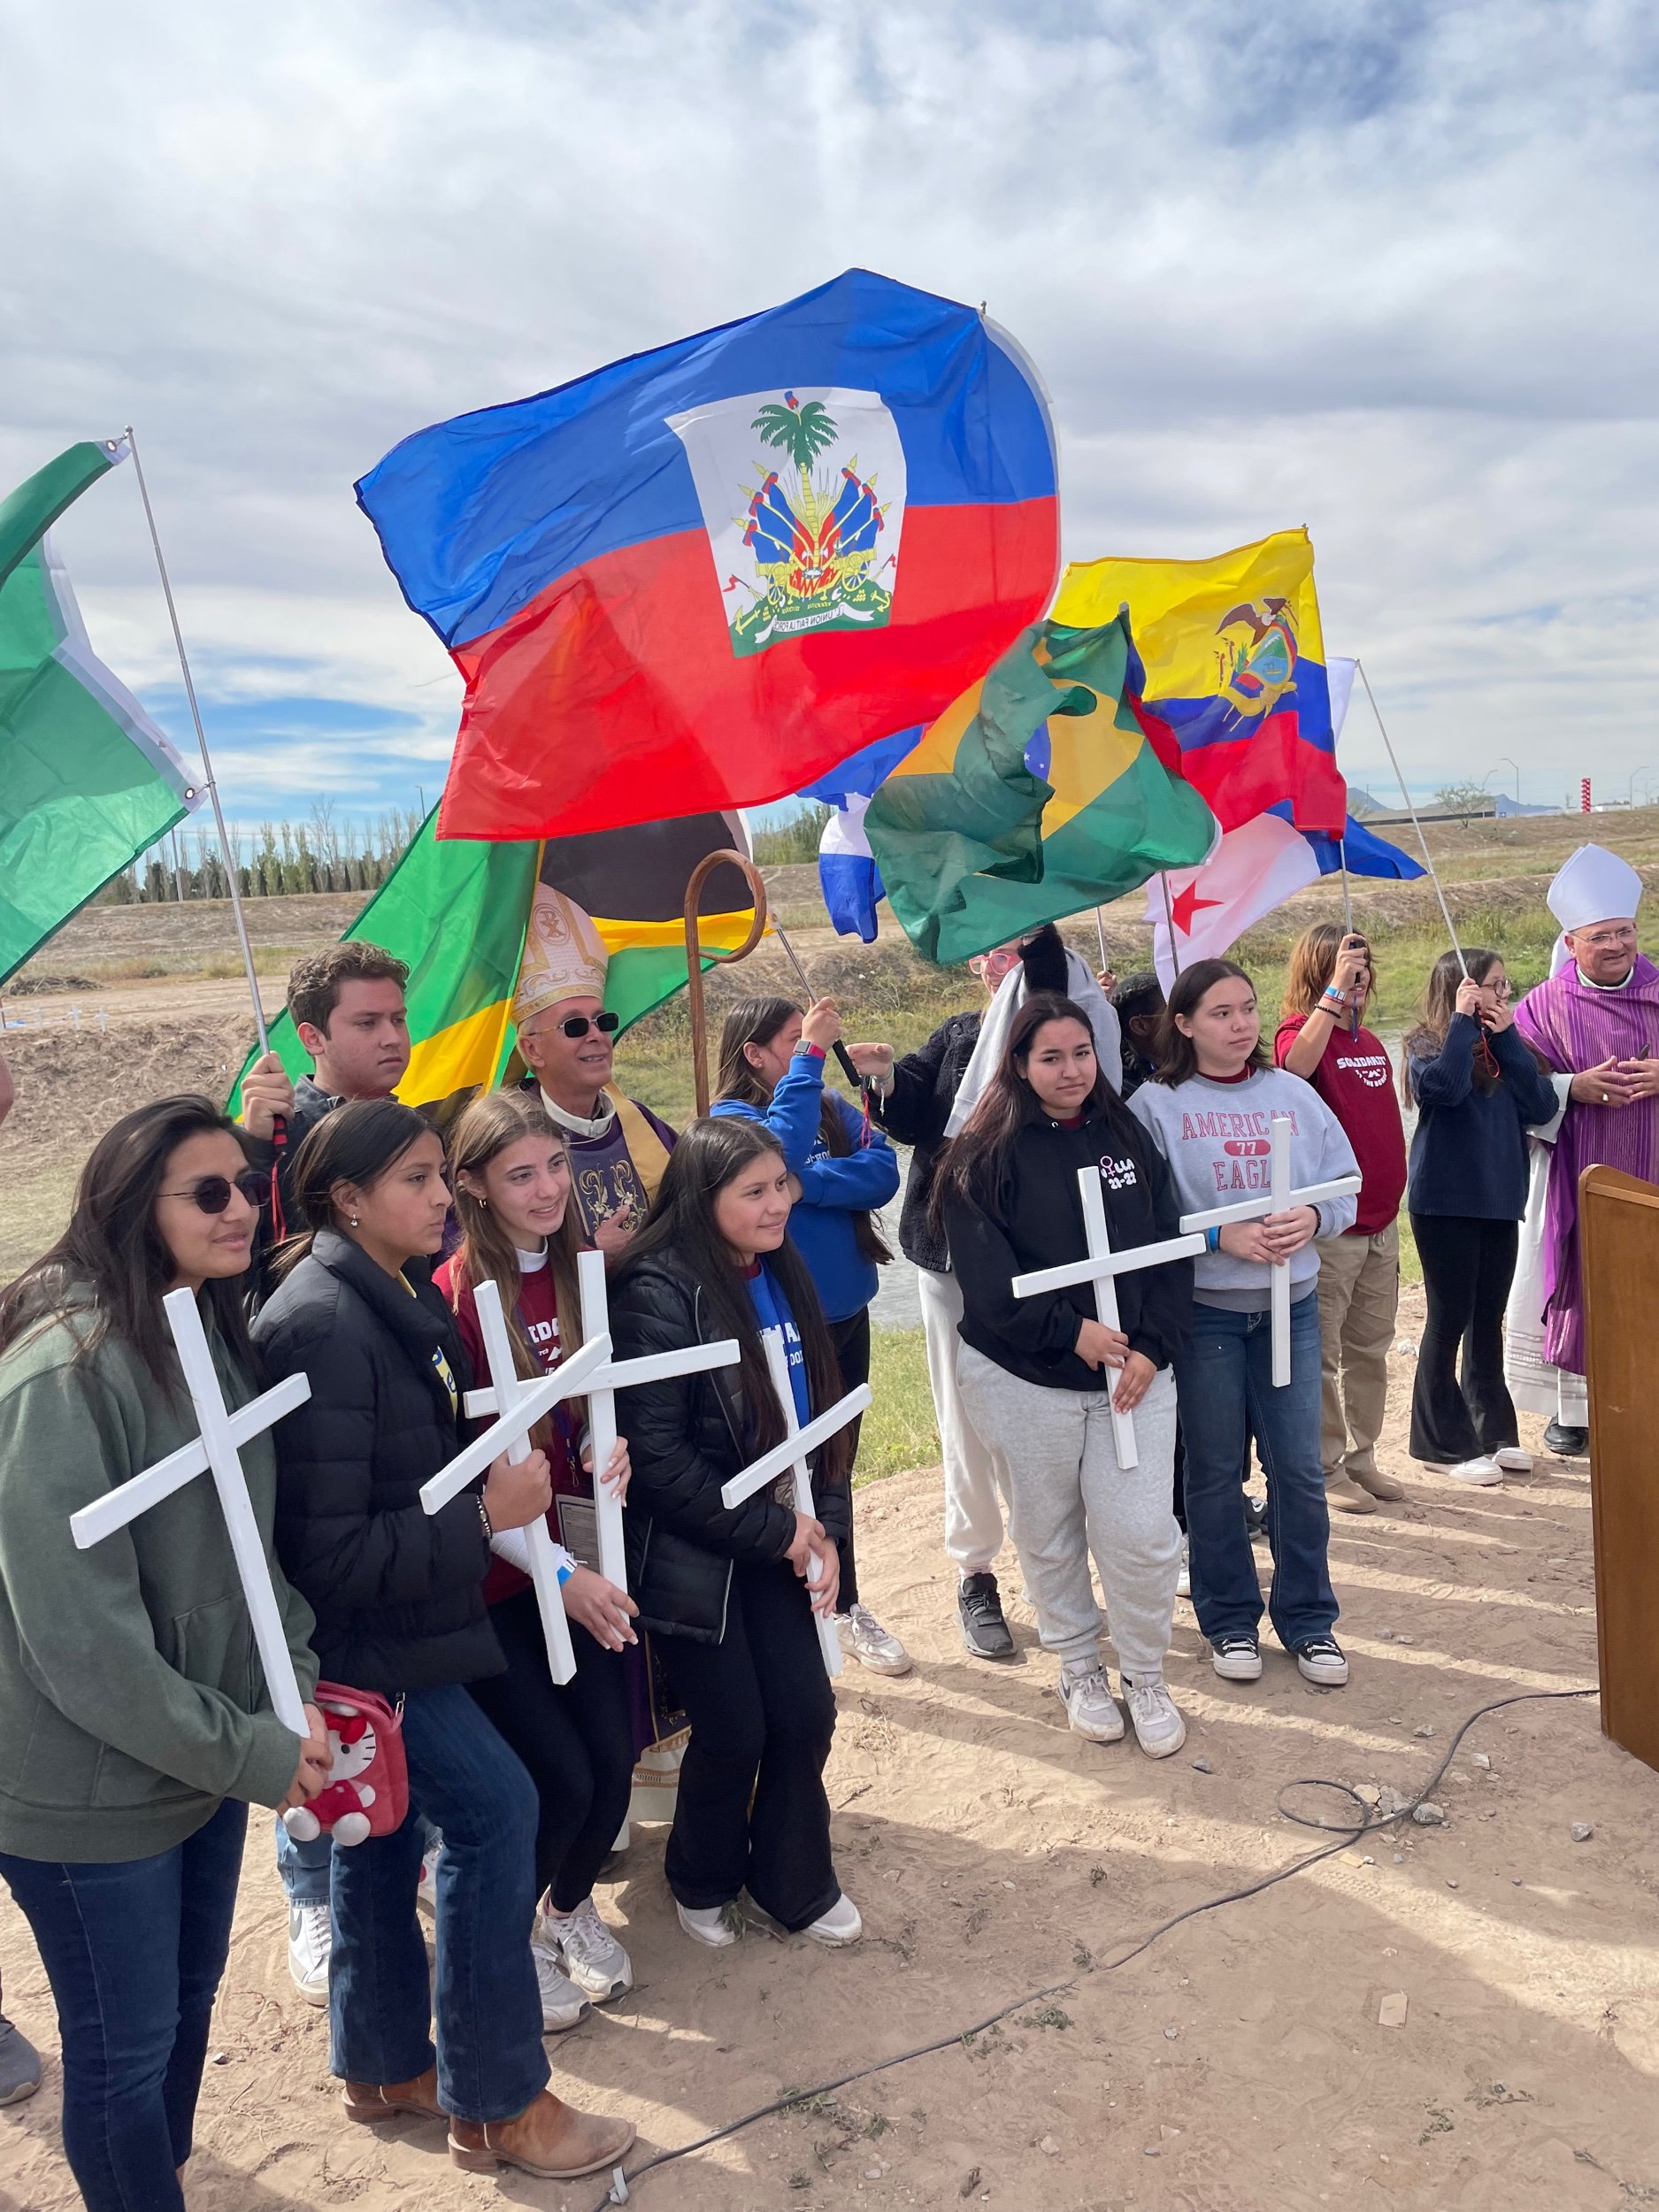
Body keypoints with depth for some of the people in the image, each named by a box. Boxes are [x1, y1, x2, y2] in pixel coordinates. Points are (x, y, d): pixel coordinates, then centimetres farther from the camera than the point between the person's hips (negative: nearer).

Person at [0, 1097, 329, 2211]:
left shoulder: (217, 1337, 0)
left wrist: (293, 1692, -6)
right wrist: (250, 1751, -18)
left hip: (207, 1753, 7)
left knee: (191, 2003, 24)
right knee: (126, 2044, 12)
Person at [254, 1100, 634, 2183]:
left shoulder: (407, 1298, 4)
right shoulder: (323, 1328, -25)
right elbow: (325, 1551, -26)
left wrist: (508, 1474, 0)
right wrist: (484, 1516, -24)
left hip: (401, 1616, 9)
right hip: (358, 1637, -9)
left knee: (390, 1826, 19)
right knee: (494, 1806, -6)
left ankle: (386, 2065, 38)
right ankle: (494, 2103, 11)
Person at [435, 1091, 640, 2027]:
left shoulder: (579, 1272, 1)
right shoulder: (457, 1296, -18)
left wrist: (610, 1447, -8)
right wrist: (558, 1574, -18)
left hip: (581, 1556, 6)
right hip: (493, 1575, -5)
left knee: (613, 1762, 4)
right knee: (560, 1779, -5)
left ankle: (571, 1906, 35)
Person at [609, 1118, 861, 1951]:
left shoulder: (782, 1277, 2)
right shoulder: (659, 1294, -21)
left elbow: (820, 1408, 8)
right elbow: (655, 1453, -23)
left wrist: (824, 1528, -3)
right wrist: (774, 1531, -17)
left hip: (783, 1537, 6)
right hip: (691, 1553, -6)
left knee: (805, 1712, 6)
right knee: (733, 1730, 4)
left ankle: (795, 1880, 32)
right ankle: (702, 1880, 34)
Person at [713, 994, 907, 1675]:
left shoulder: (834, 1107, 6)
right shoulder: (730, 1117, -10)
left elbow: (883, 1171, -9)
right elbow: (780, 1153, -31)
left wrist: (807, 1185, -20)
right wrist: (810, 1055, -28)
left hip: (845, 1311, 6)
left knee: (837, 1462, 18)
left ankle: (844, 1605, 33)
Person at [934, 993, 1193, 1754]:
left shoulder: (1129, 1137, 4)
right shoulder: (987, 1156, -7)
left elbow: (1170, 1248, 3)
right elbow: (986, 1276, -12)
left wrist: (1152, 1347, -7)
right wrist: (1071, 1332, -16)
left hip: (1132, 1370, 2)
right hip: (1024, 1380, -2)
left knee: (1142, 1534, -2)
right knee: (1049, 1538, 11)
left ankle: (1145, 1678, 22)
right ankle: (1078, 1671, 34)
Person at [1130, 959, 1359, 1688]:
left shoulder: (1294, 1093, 5)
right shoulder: (1156, 1105, -5)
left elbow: (1346, 1188, 6)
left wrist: (1313, 1218, -15)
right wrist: (1222, 1235, -21)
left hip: (1291, 1304, 3)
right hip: (1203, 1308, -2)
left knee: (1299, 1467, 7)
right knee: (1214, 1470, 8)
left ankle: (1308, 1619, 25)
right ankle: (1229, 1620, 25)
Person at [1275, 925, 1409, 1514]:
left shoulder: (1371, 1041, 11)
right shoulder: (1300, 1029, -10)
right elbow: (1296, 1064, -37)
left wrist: (1393, 1198, 17)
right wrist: (1334, 991, -34)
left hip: (1381, 1223, 7)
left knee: (1370, 1350, 17)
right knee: (1322, 1355, 4)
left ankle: (1361, 1457, 30)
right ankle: (1324, 1469, 15)